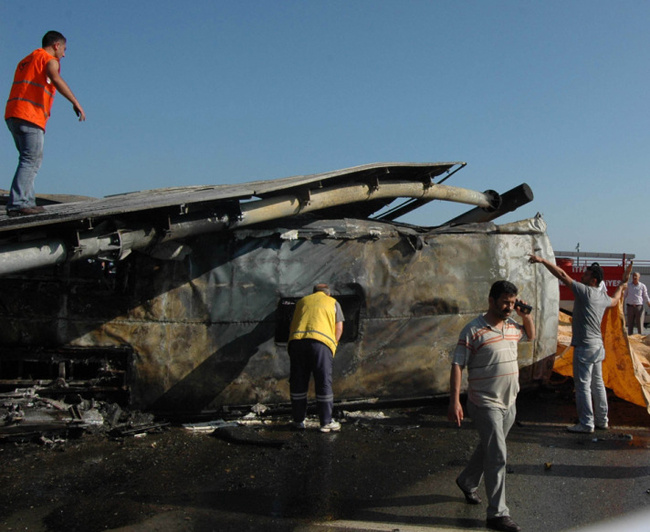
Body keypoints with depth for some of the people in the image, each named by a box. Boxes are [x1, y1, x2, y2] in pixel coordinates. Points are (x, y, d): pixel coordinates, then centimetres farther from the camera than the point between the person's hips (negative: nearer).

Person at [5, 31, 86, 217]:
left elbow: (23, 90, 25)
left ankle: (26, 201, 6)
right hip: (30, 116, -8)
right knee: (31, 161, -10)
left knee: (29, 160, 12)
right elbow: (56, 79, -18)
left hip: (13, 115, 8)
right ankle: (18, 203, -16)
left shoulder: (26, 60, 29)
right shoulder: (49, 59, 2)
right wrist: (76, 102, -25)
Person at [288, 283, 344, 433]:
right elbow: (339, 327, 16)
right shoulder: (333, 302, 23)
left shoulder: (302, 301, 30)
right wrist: (333, 345, 25)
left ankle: (298, 420, 18)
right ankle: (326, 422, 7)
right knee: (324, 382, 3)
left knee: (298, 382, 10)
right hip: (321, 341, -3)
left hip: (297, 340, 3)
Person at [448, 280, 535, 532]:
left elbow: (530, 335, 28)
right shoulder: (474, 330, -17)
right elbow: (457, 366, -17)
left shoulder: (511, 326, 5)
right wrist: (454, 401, -23)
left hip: (509, 403, 7)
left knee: (488, 448, 21)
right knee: (497, 456, -6)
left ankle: (467, 482, 44)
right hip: (486, 404, -7)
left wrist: (526, 315, 7)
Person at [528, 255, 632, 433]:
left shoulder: (585, 291, -13)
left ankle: (586, 424, 1)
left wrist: (542, 261, -19)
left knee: (583, 385, -3)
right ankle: (602, 420, 26)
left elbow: (562, 275, -19)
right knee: (597, 383, 17)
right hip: (598, 345, 9)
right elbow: (615, 300, 35)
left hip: (585, 346, -9)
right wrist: (622, 283, 49)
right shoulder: (603, 297, 11)